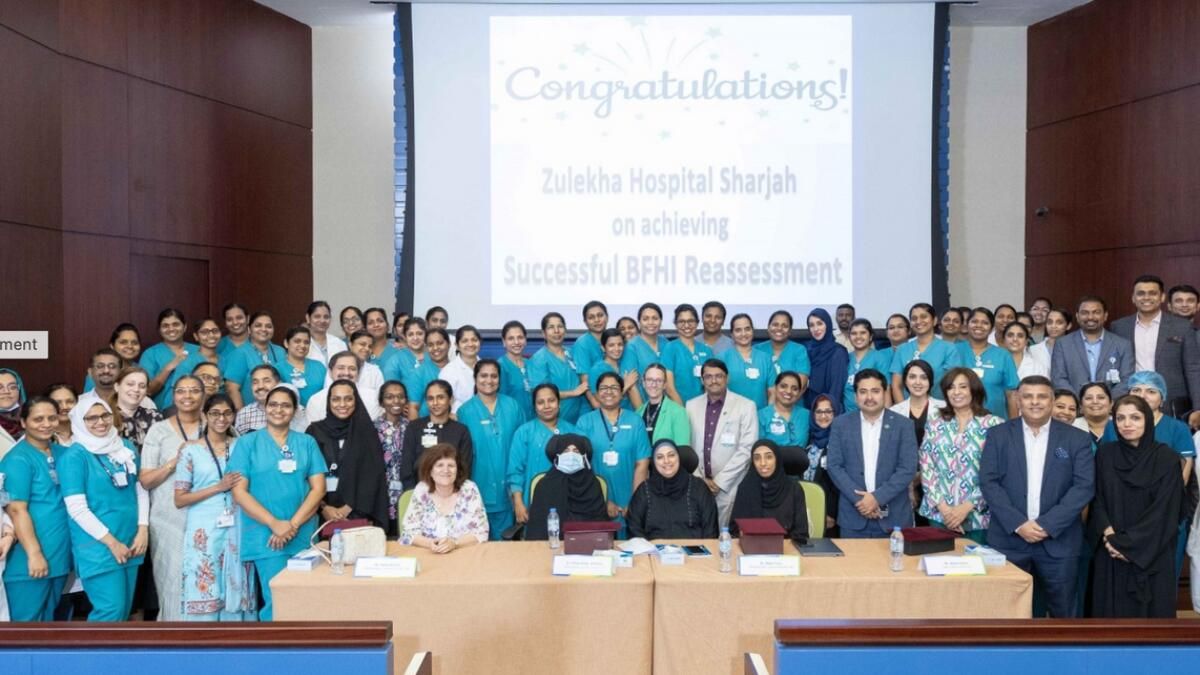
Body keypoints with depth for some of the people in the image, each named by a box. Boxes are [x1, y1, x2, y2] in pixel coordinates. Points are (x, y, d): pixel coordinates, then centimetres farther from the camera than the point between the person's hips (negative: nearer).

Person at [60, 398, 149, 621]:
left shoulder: (126, 447, 9)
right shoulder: (74, 456, -8)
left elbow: (141, 490, 12)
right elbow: (76, 508, -13)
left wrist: (143, 530, 0)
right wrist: (112, 542, -14)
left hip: (130, 542, 6)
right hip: (98, 547, -6)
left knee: (124, 609, 10)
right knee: (111, 610, -10)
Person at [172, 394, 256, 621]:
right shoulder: (191, 451, 2)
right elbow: (180, 500, -2)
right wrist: (218, 487, -10)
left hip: (236, 531, 2)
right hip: (204, 533, -2)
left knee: (236, 591, 3)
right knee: (203, 594, -3)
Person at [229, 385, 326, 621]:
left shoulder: (307, 443, 8)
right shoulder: (248, 443, 3)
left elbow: (318, 488, 2)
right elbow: (239, 492, -4)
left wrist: (293, 524, -11)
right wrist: (274, 524, -14)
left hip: (303, 536, 2)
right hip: (265, 537, -2)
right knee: (277, 602, -5)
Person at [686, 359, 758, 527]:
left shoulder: (746, 406, -1)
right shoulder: (691, 406, 10)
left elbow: (747, 449, -7)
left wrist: (719, 481, -10)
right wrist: (699, 479, -4)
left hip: (731, 488, -3)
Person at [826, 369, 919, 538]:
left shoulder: (903, 425, 1)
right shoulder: (841, 424, 4)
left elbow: (908, 468, -5)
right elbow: (834, 466, 0)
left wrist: (878, 497, -14)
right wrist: (858, 499, -12)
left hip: (894, 518, -1)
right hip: (853, 516, 1)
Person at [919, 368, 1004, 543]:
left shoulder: (994, 425, -2)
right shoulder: (935, 424, 6)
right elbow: (926, 468, 2)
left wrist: (967, 507, -11)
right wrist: (943, 507, -8)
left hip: (978, 517, -2)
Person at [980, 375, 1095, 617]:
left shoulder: (1077, 439, 3)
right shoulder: (998, 435, 4)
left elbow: (1084, 486, -5)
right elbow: (989, 483, -3)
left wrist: (1047, 525, -14)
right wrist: (1018, 524, -14)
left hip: (1058, 541, 0)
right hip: (1008, 539, 0)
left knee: (1063, 611, 7)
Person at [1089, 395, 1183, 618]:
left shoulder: (1166, 458, -4)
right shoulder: (1104, 454, 5)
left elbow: (1164, 510, -9)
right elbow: (1097, 500, 4)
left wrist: (1127, 543, -14)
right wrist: (1108, 536, -13)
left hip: (1152, 555, -2)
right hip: (1110, 553, 2)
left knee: (1151, 610, 2)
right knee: (1112, 610, 5)